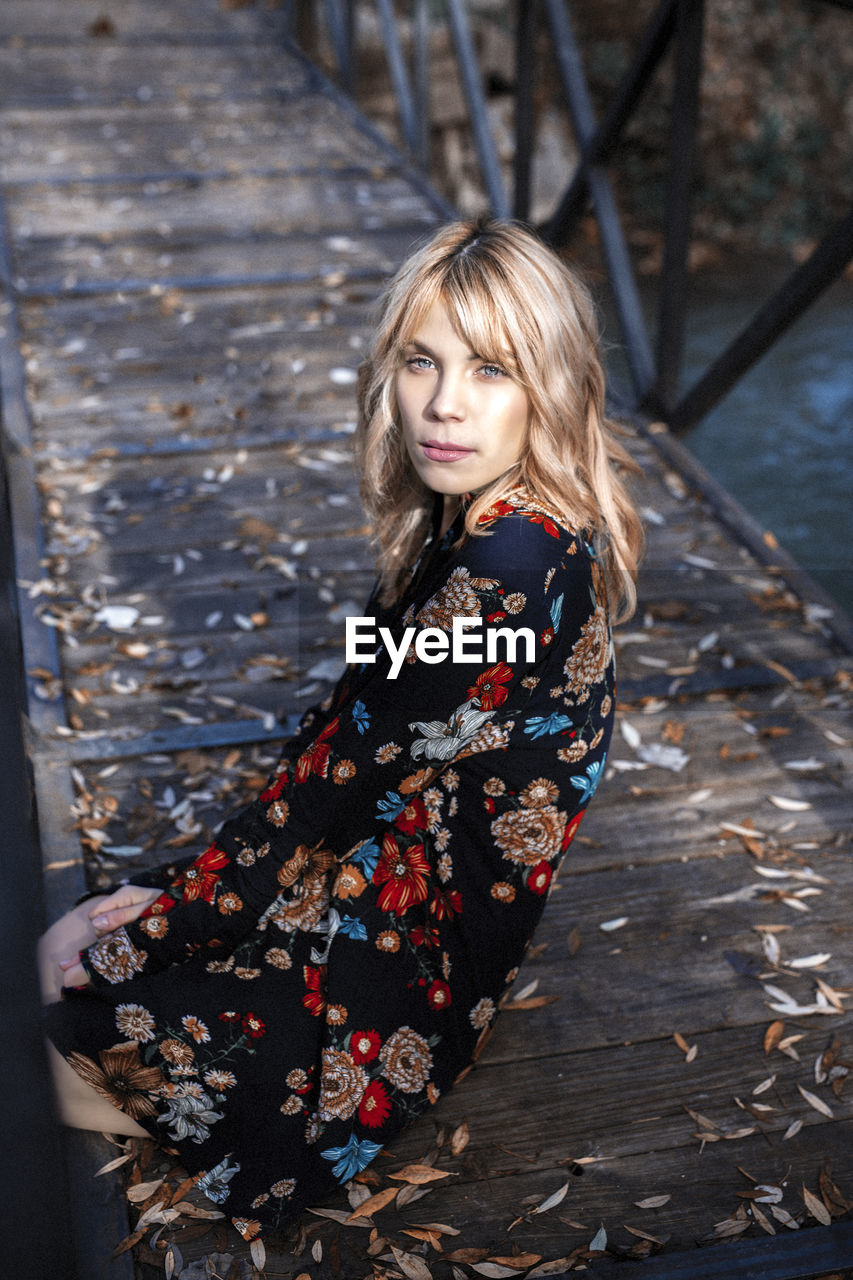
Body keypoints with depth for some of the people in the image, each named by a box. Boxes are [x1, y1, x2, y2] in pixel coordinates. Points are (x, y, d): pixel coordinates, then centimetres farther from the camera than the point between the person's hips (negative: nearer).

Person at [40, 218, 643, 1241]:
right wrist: (188, 882, -2)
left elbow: (351, 767, -22)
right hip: (400, 849, 9)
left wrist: (174, 911, -11)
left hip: (428, 935, -8)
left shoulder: (511, 563, -29)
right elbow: (349, 723, 2)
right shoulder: (463, 518, -1)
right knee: (76, 948, 6)